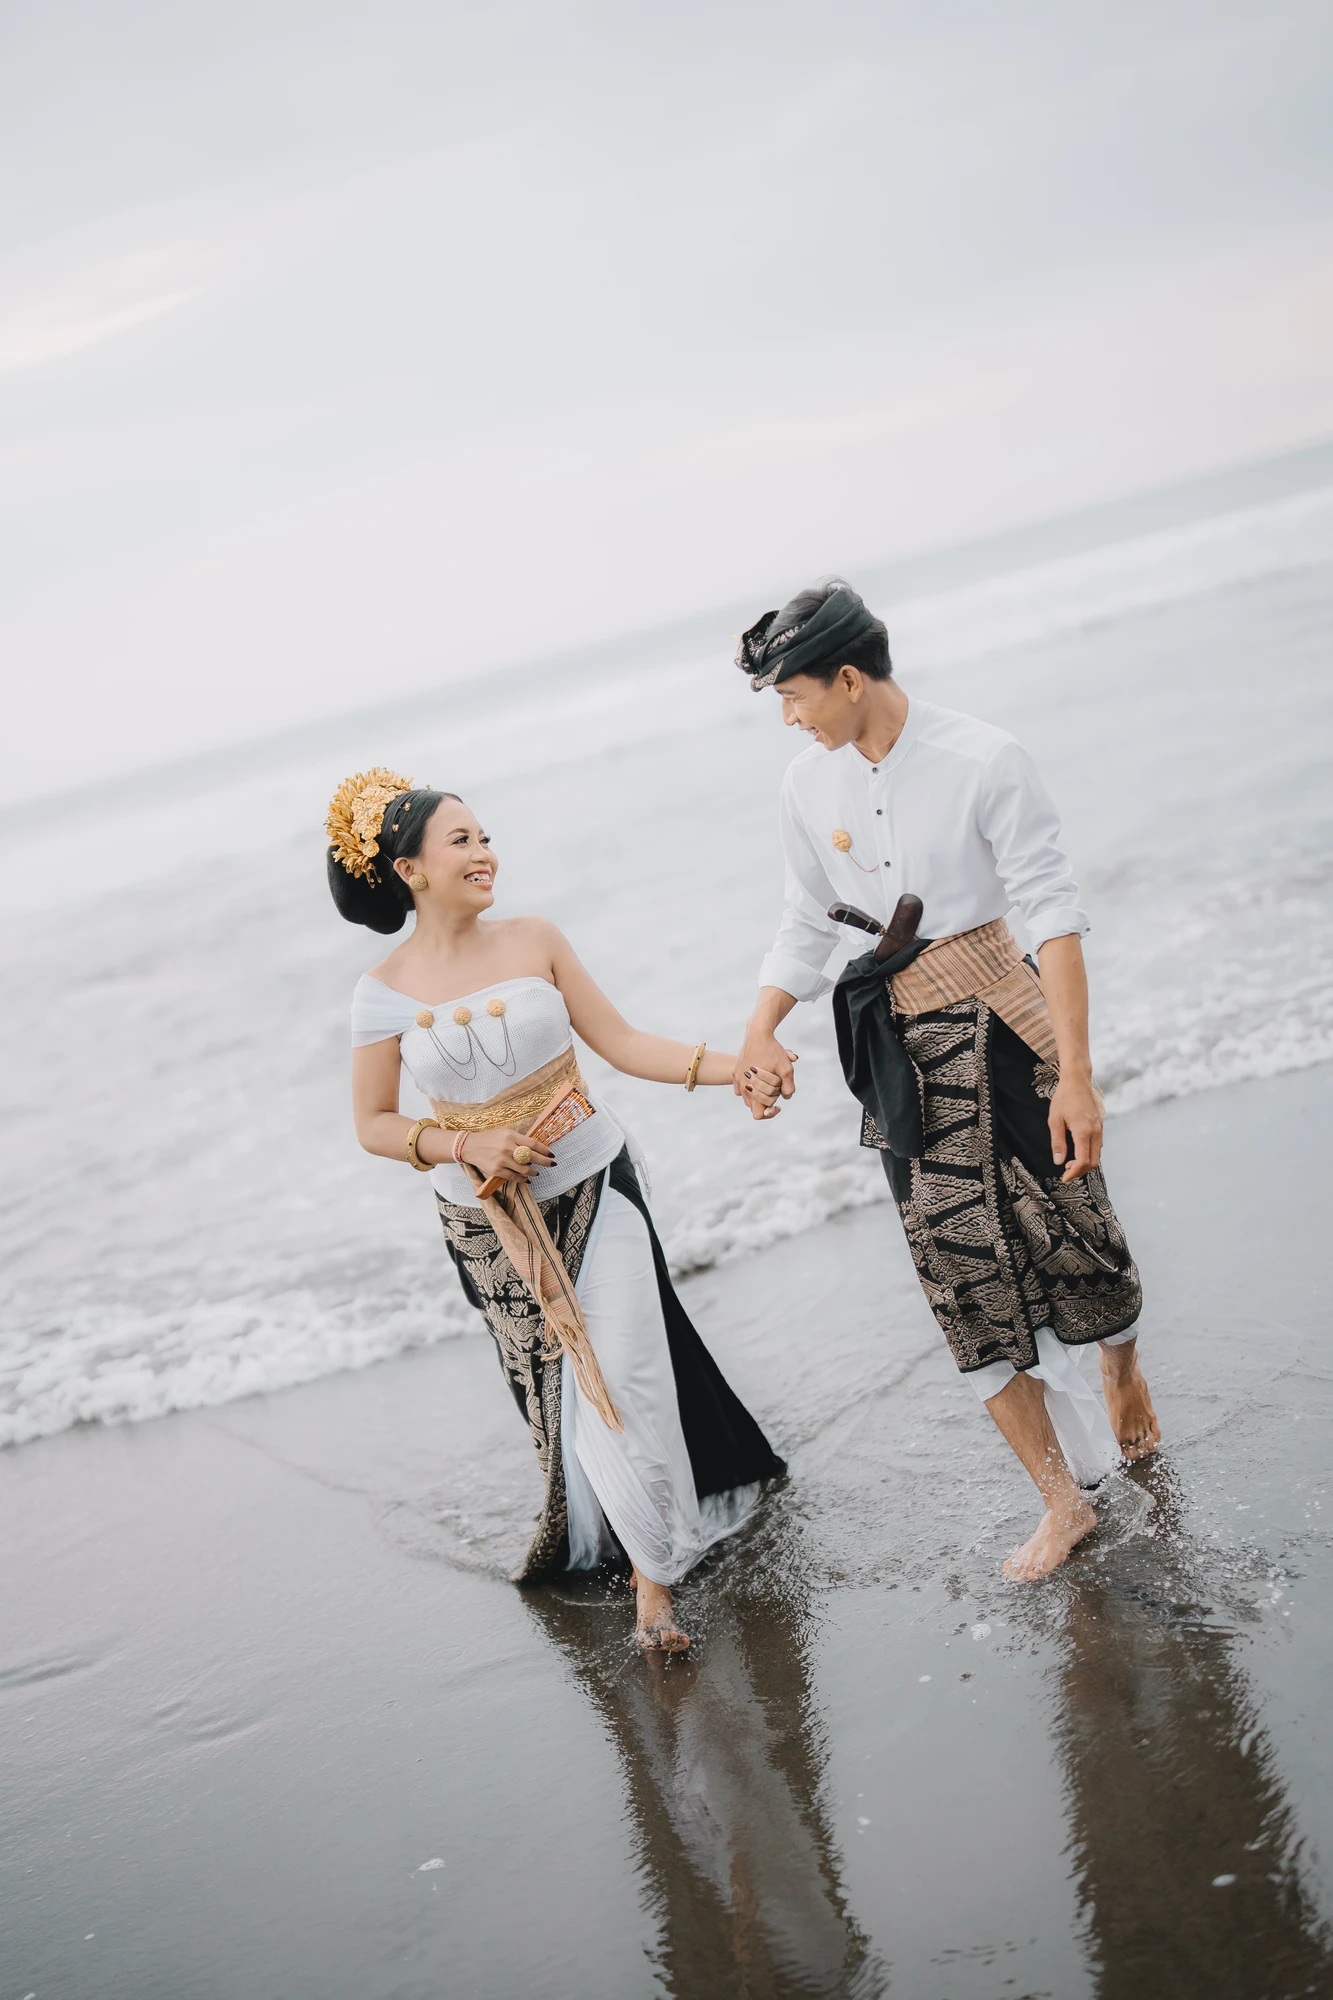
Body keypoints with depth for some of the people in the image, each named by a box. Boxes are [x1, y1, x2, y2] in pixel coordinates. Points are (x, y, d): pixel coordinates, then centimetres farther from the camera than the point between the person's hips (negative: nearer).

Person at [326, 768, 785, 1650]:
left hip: (593, 1186, 0)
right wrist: (468, 1147, -16)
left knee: (620, 1374, -4)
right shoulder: (386, 992, -7)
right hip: (492, 1220, 0)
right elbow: (374, 1124, 0)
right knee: (558, 1386, 8)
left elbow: (620, 1041, -2)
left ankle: (654, 1571, 13)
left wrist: (734, 1068, -12)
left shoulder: (534, 941, -4)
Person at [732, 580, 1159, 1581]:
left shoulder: (981, 758, -16)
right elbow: (807, 927, 10)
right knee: (965, 1284, 2)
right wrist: (762, 1029, -7)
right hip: (904, 1054, 4)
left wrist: (1074, 1073, -18)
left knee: (1071, 1233, 7)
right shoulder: (809, 786, 1)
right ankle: (1064, 1500, 14)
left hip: (1001, 1021, -4)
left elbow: (1054, 914, -15)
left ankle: (1124, 1369, 43)